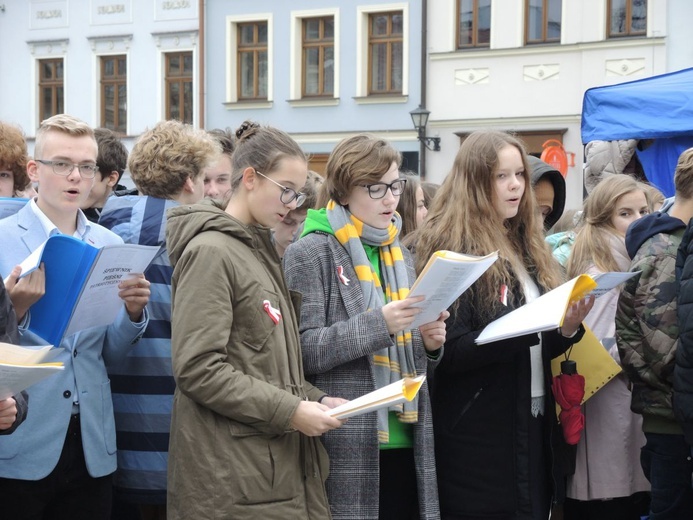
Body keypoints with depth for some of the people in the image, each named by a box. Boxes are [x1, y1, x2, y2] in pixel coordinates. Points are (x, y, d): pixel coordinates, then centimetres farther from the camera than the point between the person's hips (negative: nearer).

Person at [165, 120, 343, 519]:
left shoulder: (261, 249, 17)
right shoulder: (211, 252, -11)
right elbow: (198, 369, -19)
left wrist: (314, 400, 7)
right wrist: (289, 411, -18)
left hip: (280, 464, 9)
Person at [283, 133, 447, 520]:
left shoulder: (400, 253, 16)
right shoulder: (312, 253, -5)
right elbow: (304, 350, -13)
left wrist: (429, 342, 0)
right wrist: (379, 324, -22)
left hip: (405, 442, 6)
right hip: (347, 447, -6)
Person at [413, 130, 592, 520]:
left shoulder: (526, 244, 14)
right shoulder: (453, 249, -10)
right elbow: (451, 352, -17)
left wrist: (566, 329, -6)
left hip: (535, 422, 7)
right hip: (481, 436, -7)